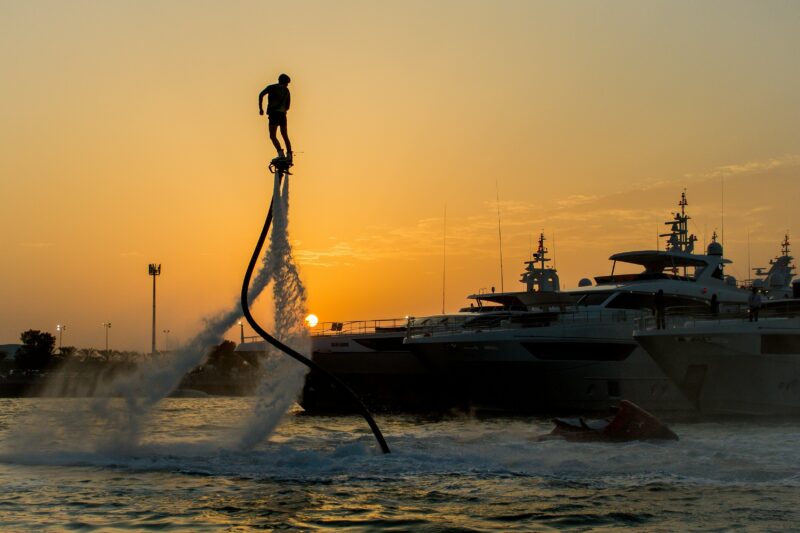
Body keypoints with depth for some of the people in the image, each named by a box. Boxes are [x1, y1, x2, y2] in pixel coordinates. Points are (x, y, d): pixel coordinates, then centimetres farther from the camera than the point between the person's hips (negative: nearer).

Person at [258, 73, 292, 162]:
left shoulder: (271, 87, 8)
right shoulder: (286, 91, 19)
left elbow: (261, 95, -7)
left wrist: (260, 108, -4)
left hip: (273, 114, -4)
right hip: (282, 114, 4)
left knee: (272, 136, -6)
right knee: (285, 136, 14)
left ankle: (281, 154, -22)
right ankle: (289, 155, 10)